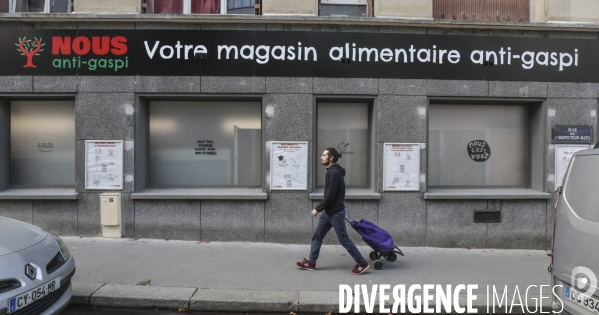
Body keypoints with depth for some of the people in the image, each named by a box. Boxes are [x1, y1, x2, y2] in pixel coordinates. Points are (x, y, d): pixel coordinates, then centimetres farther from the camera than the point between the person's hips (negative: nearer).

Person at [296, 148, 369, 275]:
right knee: (317, 235, 11)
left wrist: (317, 209, -15)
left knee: (344, 239, 0)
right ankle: (311, 263, 19)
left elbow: (330, 196, -23)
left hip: (335, 212, -10)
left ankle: (362, 263, 12)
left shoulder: (334, 173, -21)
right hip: (328, 211, 10)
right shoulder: (331, 171, 10)